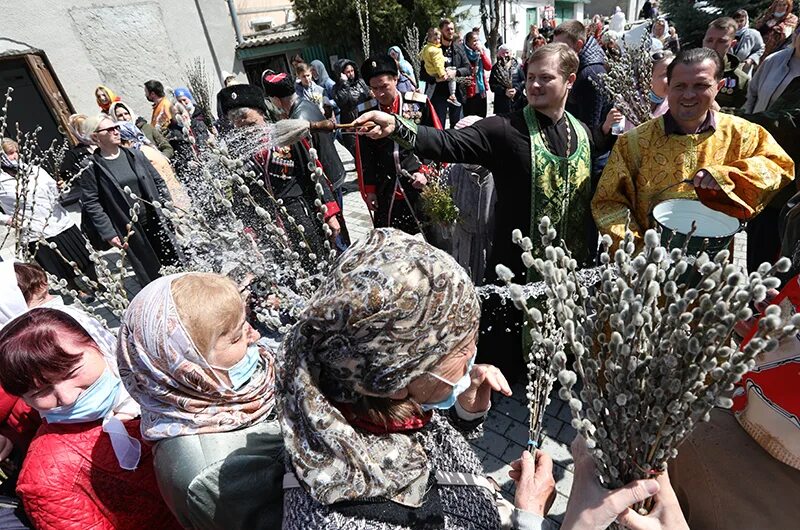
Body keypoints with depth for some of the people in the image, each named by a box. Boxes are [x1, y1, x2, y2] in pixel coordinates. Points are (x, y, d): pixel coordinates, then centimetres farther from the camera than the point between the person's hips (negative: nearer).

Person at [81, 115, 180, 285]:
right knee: (150, 273, 6)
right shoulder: (91, 168, -7)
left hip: (157, 219, 4)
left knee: (174, 263, 12)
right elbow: (91, 204, -8)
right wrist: (108, 233, -13)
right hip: (129, 230, -3)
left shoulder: (134, 154, 4)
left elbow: (158, 180, 10)